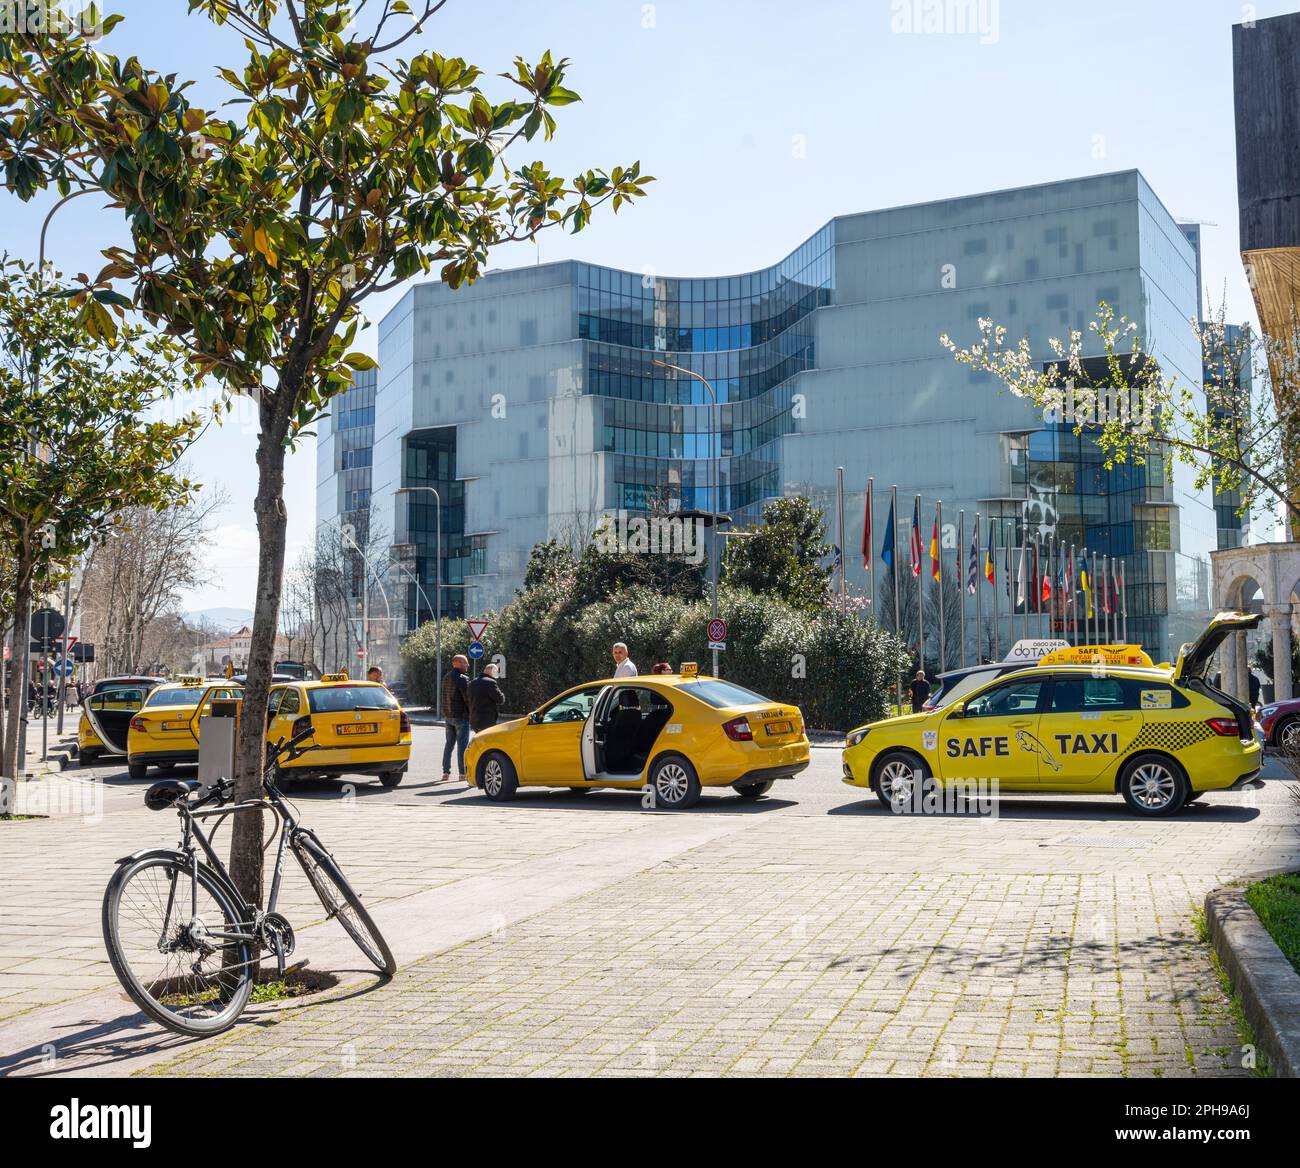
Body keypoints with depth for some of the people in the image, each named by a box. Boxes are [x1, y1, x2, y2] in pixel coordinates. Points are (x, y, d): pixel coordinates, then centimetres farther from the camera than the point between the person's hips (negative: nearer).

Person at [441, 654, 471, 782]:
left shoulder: (446, 678, 12)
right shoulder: (462, 679, -15)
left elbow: (445, 697, 15)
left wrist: (445, 714, 16)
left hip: (448, 715, 8)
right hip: (461, 715, -8)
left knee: (449, 743, 13)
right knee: (462, 745, -3)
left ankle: (446, 772, 13)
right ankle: (463, 773, -3)